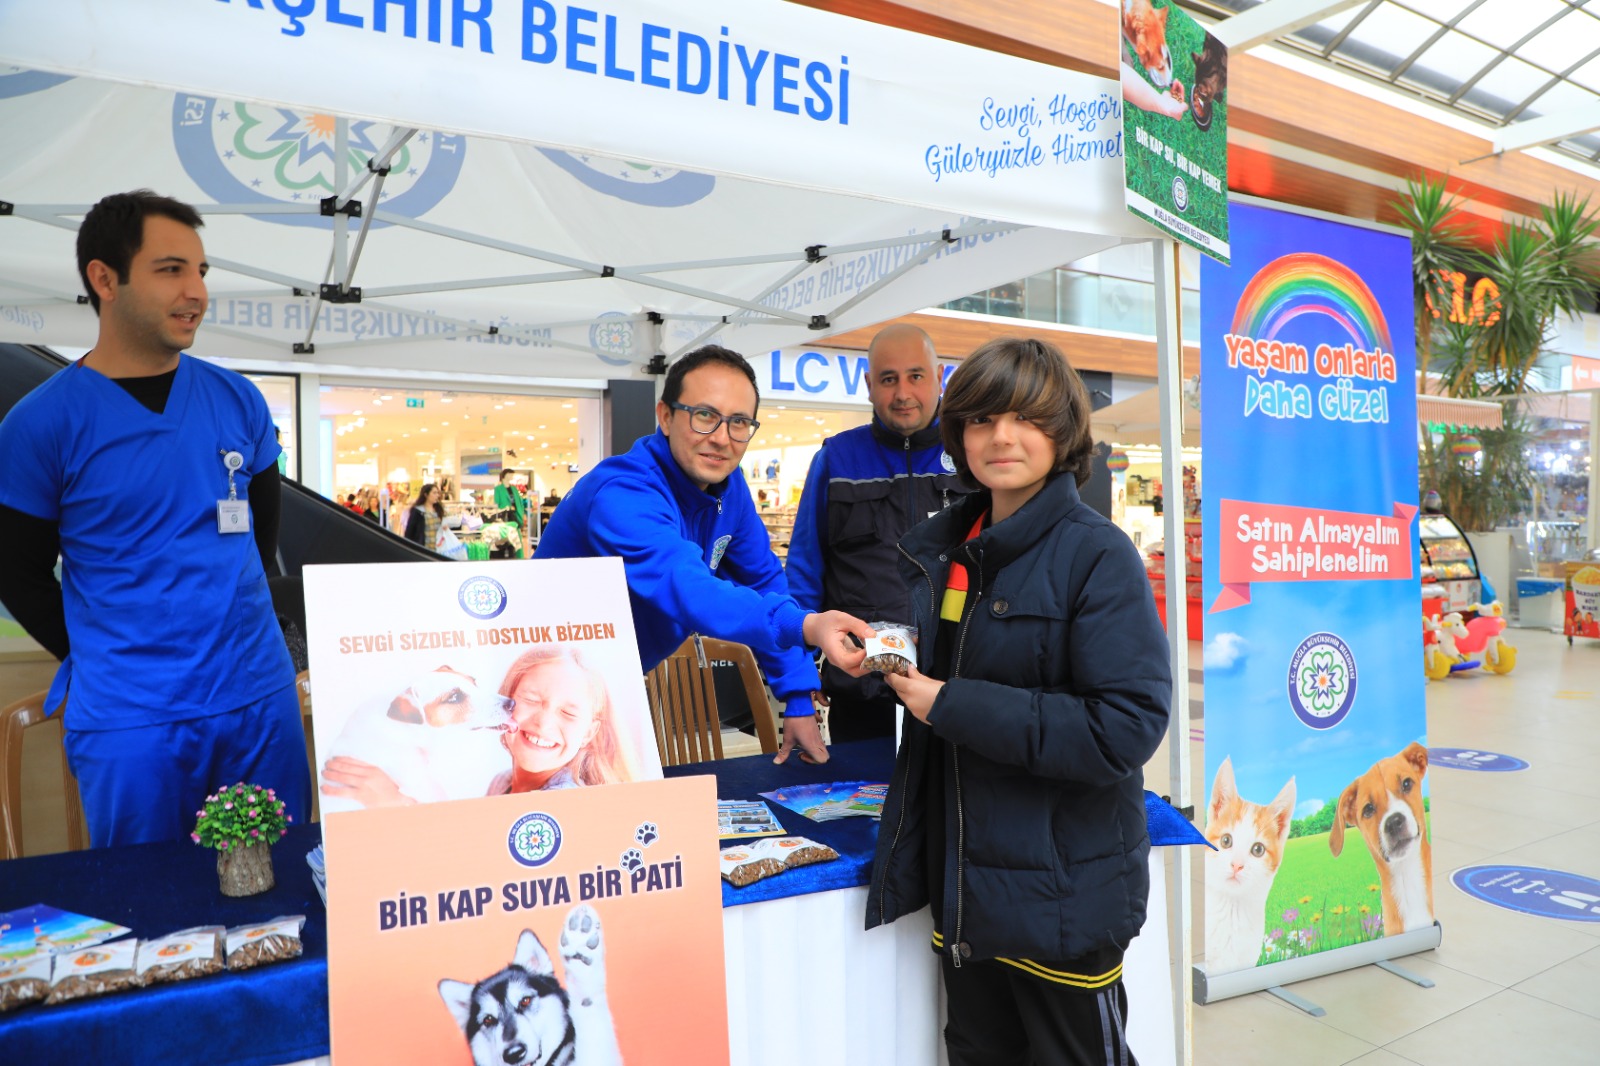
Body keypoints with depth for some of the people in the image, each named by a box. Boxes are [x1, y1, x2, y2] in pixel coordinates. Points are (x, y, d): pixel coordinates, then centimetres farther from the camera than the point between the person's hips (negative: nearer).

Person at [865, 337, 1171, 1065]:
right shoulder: (937, 549, 5)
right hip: (962, 881, 6)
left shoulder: (1097, 556, -15)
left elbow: (1127, 727, -24)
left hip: (1062, 891, -6)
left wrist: (952, 705, -23)